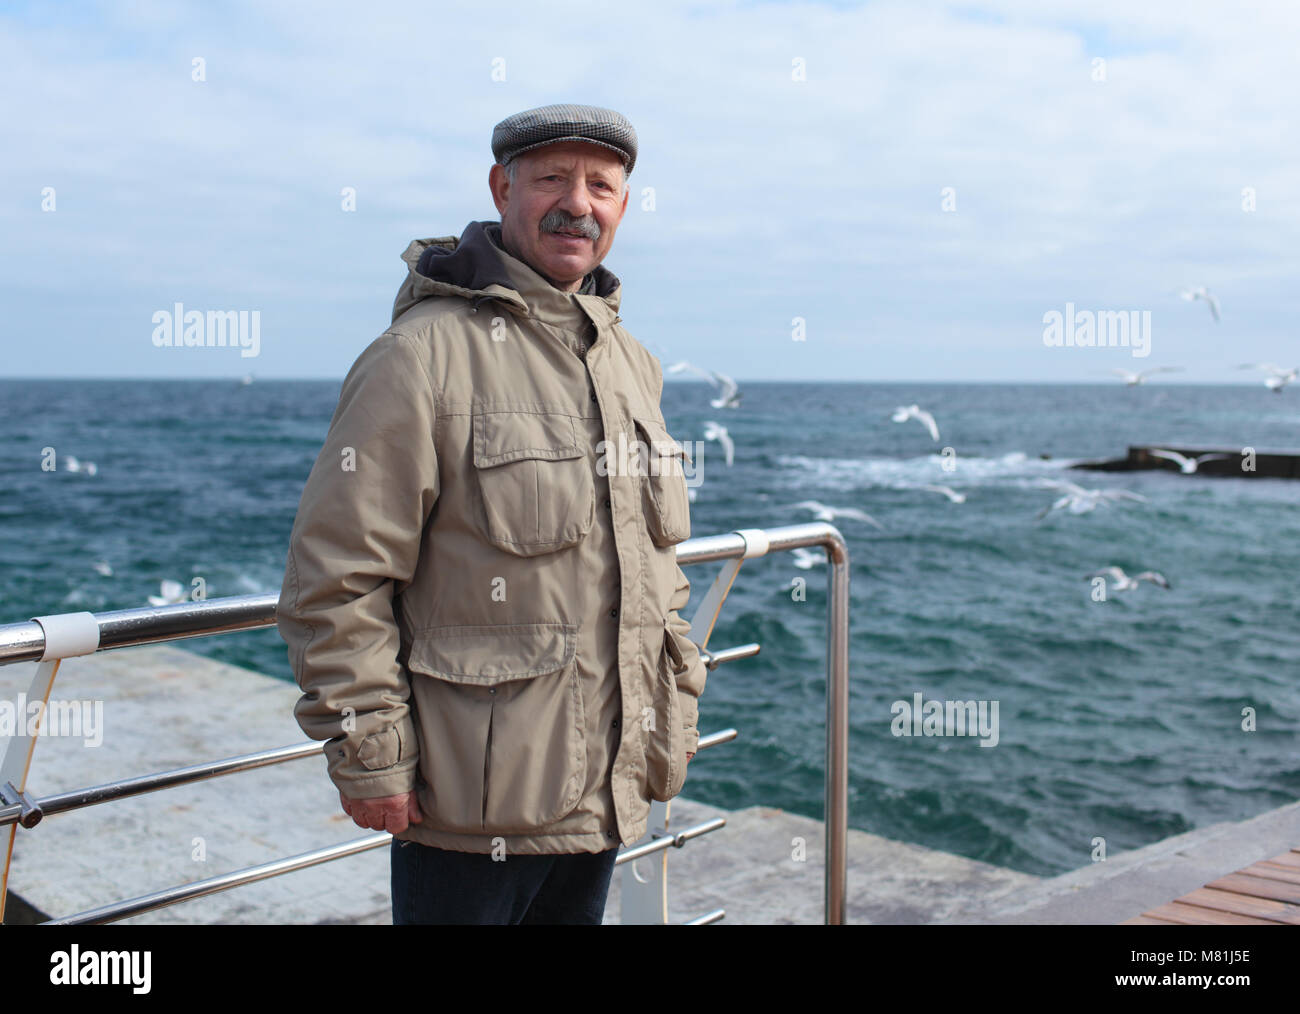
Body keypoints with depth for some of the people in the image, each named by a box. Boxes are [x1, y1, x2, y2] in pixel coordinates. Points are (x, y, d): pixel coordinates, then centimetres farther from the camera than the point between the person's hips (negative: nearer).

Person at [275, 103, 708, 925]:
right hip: (472, 801, -7)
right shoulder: (425, 353, -12)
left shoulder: (633, 364, 12)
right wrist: (370, 757, -15)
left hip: (609, 789, 7)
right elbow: (336, 577, -14)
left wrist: (677, 712, 17)